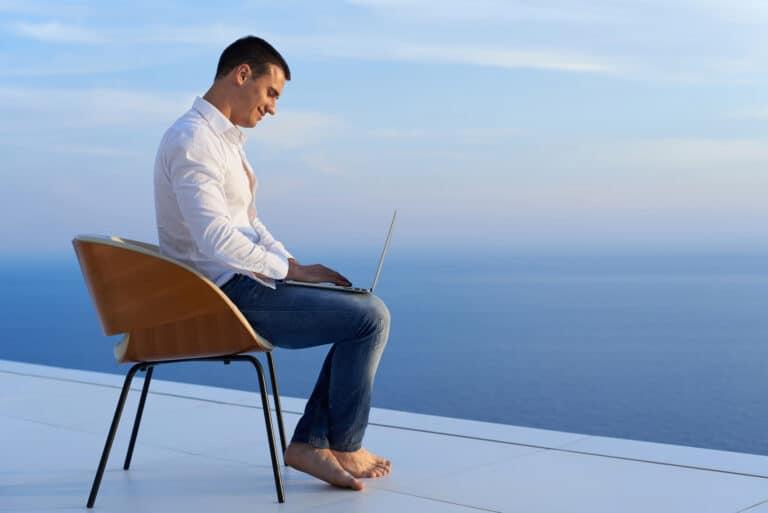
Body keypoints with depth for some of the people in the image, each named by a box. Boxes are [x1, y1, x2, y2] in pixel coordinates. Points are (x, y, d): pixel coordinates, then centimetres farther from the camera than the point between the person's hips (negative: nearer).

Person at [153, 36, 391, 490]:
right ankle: (343, 448, 6)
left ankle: (310, 444, 5)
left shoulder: (226, 138, 16)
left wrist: (296, 263, 6)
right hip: (223, 296, -10)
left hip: (241, 283, 10)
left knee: (367, 311, 7)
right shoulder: (192, 140, -18)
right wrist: (290, 269, -17)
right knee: (370, 318, -11)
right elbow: (216, 239, -28)